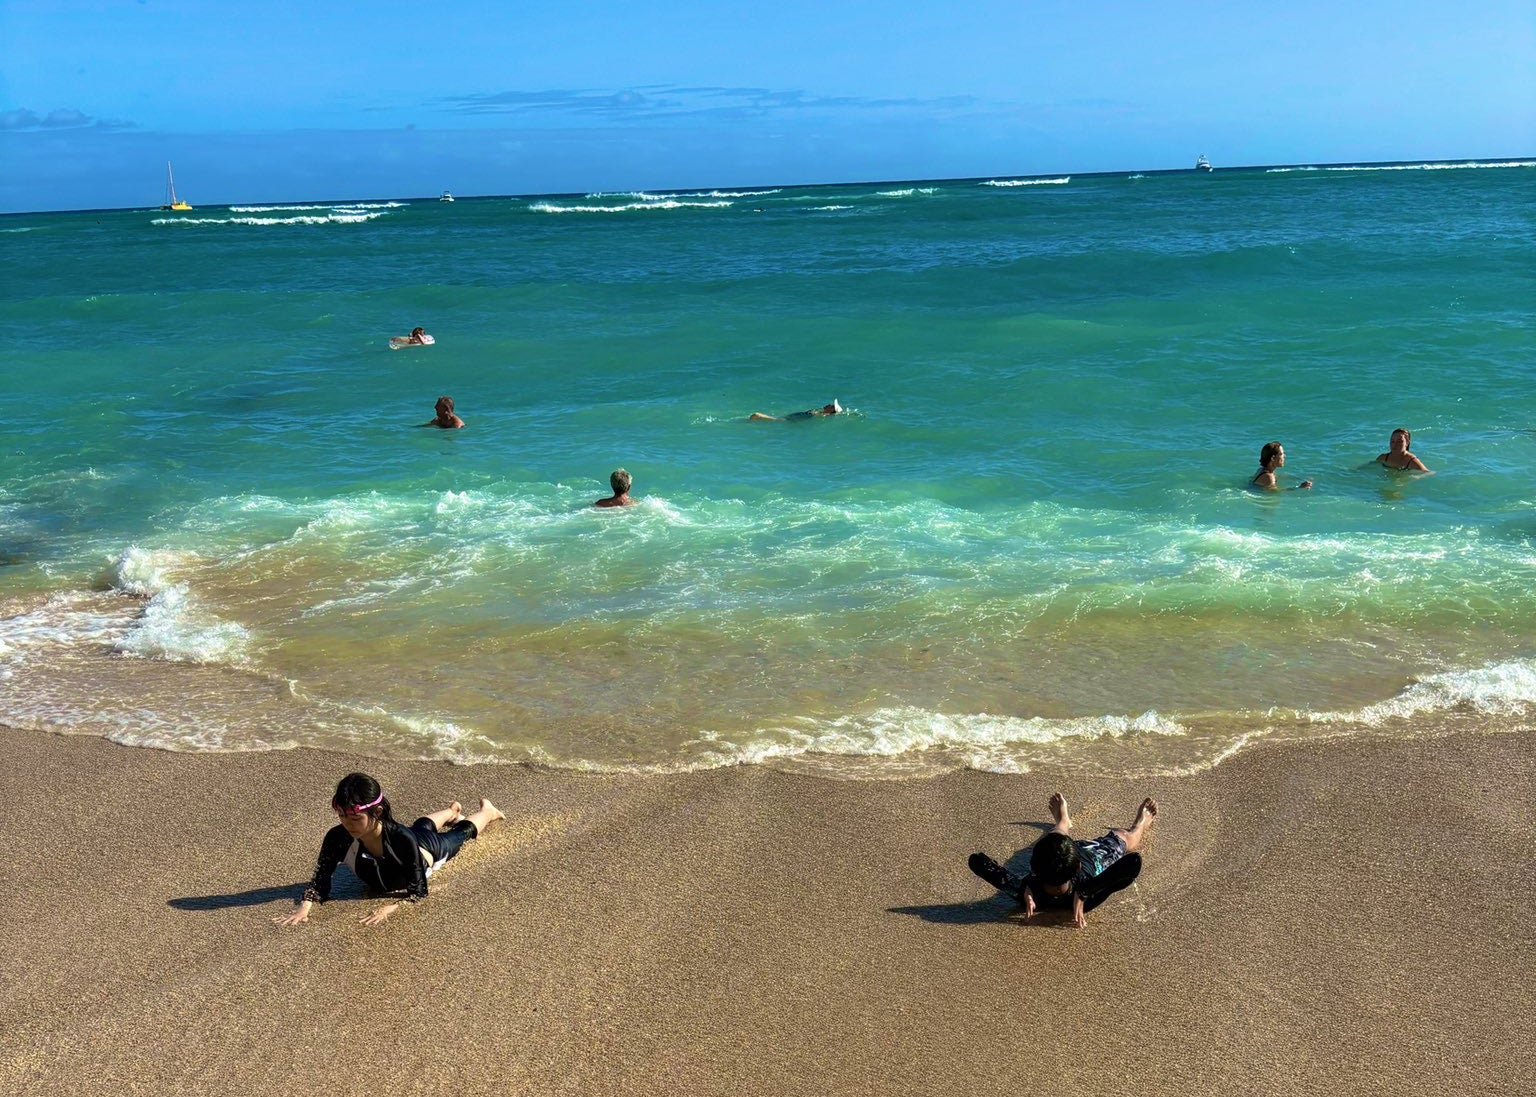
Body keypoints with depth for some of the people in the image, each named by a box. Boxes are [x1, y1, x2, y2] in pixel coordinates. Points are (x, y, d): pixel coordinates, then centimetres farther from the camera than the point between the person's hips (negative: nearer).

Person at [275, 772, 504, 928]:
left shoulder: (401, 839, -50)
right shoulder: (337, 839, -42)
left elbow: (418, 892, -43)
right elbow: (320, 881, -31)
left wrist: (389, 908, -58)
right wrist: (304, 907, -49)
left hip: (428, 850, -3)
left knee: (463, 831, 30)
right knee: (423, 825, 38)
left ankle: (486, 811, 63)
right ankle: (452, 811, 70)